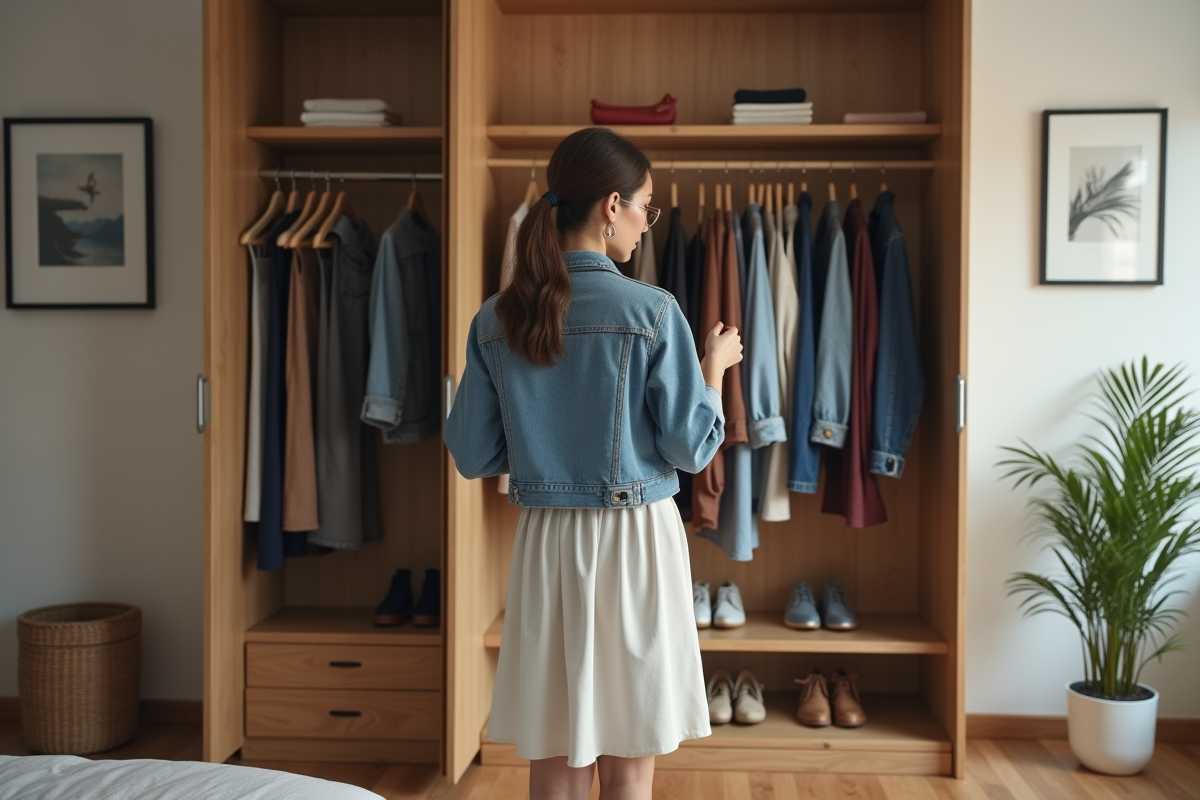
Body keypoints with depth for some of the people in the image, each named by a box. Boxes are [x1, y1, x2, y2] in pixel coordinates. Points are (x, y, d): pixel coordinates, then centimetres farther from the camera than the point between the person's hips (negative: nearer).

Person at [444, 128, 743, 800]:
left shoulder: (496, 320, 0)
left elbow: (473, 456, 3)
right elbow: (690, 448, -9)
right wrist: (715, 366, 7)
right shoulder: (652, 312, -12)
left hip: (545, 543, 4)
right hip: (634, 542, -3)